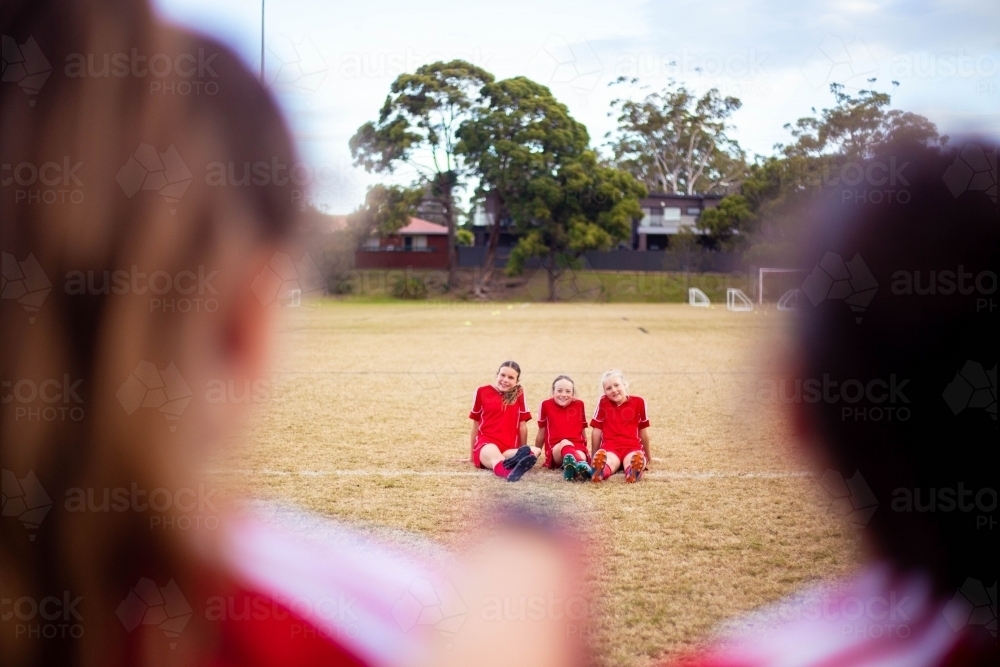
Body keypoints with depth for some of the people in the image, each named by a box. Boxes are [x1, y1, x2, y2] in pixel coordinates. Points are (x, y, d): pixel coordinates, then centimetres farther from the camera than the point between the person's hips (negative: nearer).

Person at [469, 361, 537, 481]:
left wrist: (523, 452, 11)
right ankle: (508, 471, -74)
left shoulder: (519, 394, 10)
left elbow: (522, 425, 12)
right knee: (491, 451, -41)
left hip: (509, 448, 1)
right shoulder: (482, 391, 9)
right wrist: (472, 455, 18)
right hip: (486, 443, -1)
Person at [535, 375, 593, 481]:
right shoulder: (546, 405, 8)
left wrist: (586, 451, 23)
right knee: (565, 443, -40)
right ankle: (582, 466, -74)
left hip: (578, 447, 2)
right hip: (555, 450, -2)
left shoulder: (579, 405, 13)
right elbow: (541, 434, 18)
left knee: (581, 456, -37)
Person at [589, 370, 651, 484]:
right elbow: (596, 431, 11)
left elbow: (644, 431, 16)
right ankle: (600, 470, -73)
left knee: (636, 460, -40)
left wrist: (647, 457, 22)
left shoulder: (638, 402, 8)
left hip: (632, 446, 1)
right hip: (610, 446, -1)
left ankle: (634, 471, -72)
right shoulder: (603, 402, 9)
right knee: (608, 461, -41)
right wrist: (594, 456, 12)